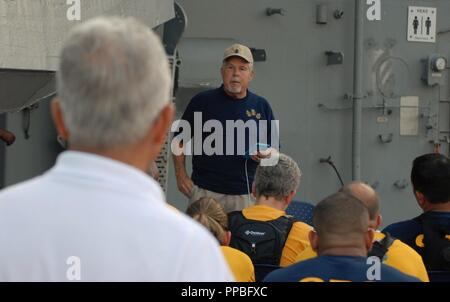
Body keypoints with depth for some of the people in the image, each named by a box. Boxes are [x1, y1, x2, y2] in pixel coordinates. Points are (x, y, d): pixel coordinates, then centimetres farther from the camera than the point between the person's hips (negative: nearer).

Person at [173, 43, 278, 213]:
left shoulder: (261, 106, 12)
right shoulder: (202, 101, 6)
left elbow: (275, 149, 16)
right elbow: (180, 139, 9)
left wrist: (266, 155, -6)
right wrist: (181, 175, -1)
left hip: (247, 194, 2)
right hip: (205, 191, -1)